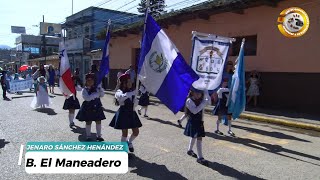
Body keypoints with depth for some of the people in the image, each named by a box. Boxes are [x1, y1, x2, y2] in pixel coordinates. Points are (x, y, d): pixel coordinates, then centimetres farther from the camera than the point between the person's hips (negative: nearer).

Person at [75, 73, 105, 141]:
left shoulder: (96, 88, 4)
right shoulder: (84, 90, -8)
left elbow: (102, 94, -5)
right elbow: (87, 98, -22)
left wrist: (99, 88, -17)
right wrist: (96, 94, -19)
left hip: (97, 107, 4)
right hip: (88, 108, -4)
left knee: (98, 121, 8)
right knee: (88, 122, 5)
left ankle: (99, 135, 22)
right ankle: (88, 136, 20)